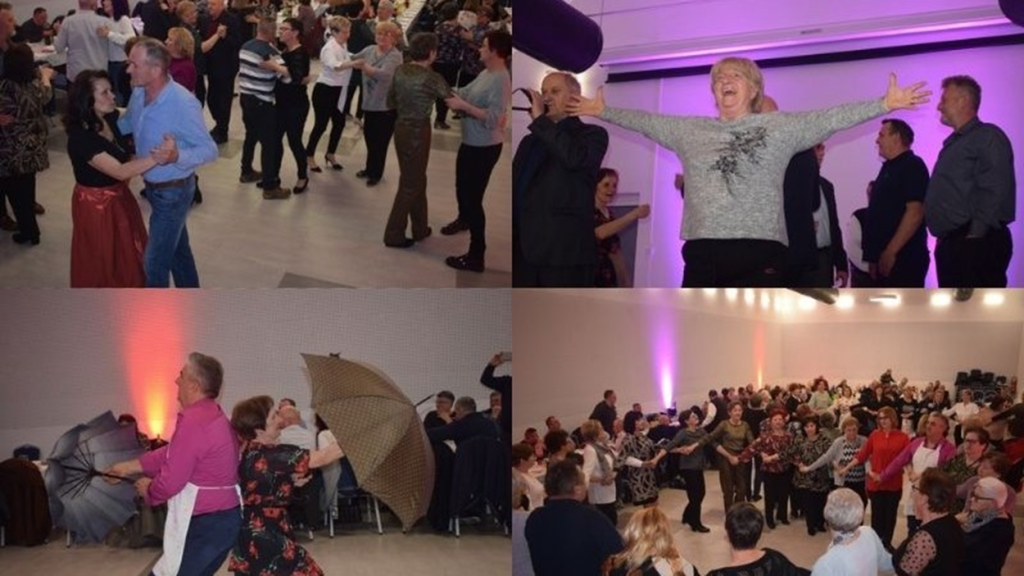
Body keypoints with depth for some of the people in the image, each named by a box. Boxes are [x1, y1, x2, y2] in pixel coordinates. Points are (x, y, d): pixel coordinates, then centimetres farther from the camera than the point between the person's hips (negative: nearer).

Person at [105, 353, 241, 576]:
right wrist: (127, 467, 23)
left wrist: (148, 488, 2)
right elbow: (171, 454, 21)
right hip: (225, 518, 10)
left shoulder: (193, 422, -21)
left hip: (205, 524, -10)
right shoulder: (213, 416, 13)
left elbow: (170, 482, -19)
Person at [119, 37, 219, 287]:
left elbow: (209, 149, -25)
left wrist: (178, 157, -42)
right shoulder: (139, 94, -7)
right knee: (177, 247, 24)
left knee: (155, 260, 0)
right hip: (153, 186, 8)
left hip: (174, 190, -8)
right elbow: (127, 123, 15)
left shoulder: (183, 103, -30)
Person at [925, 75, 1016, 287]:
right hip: (951, 245, 9)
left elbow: (996, 192, -17)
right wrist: (943, 240, 14)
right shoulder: (953, 143, 21)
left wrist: (976, 234, -20)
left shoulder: (987, 137, -7)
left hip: (977, 245, -9)